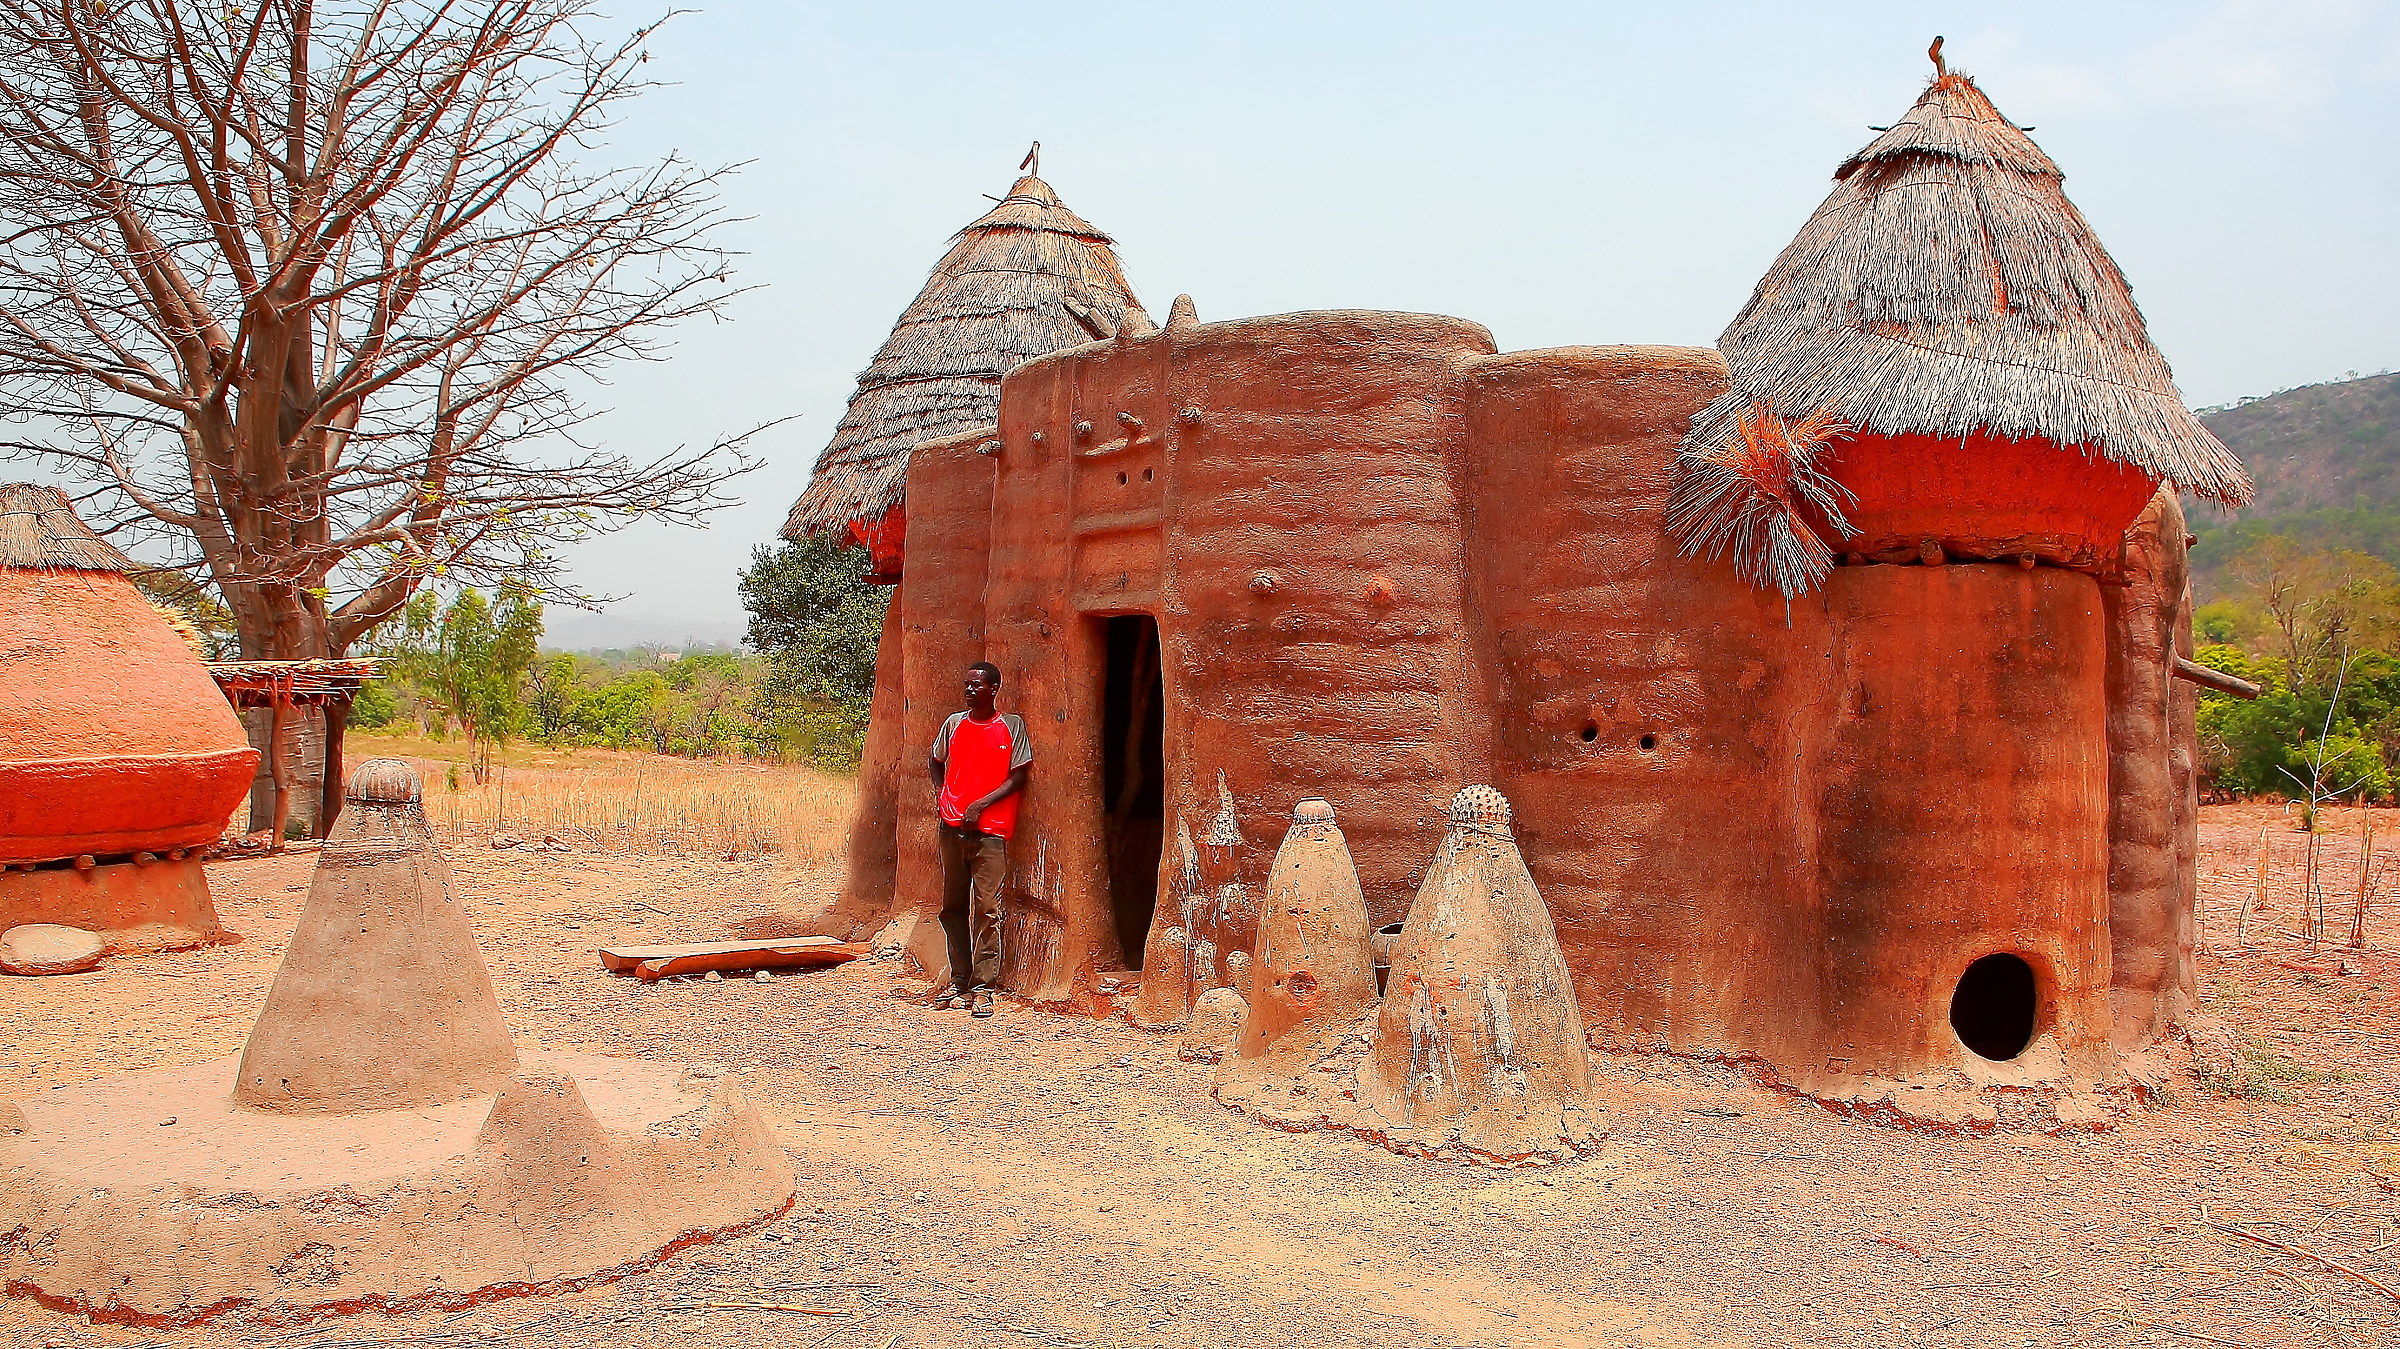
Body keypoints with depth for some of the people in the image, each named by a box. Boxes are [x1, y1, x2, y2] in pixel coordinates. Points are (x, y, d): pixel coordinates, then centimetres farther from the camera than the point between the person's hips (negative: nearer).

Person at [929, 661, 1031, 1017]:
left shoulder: (1011, 726, 1)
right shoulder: (954, 723, 11)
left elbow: (1017, 777, -2)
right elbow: (936, 762, 26)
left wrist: (979, 805, -11)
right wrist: (940, 795, 9)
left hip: (989, 830, -4)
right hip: (952, 827, 4)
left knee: (986, 908, -8)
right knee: (953, 906, 8)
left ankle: (982, 988, -5)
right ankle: (959, 982, 17)